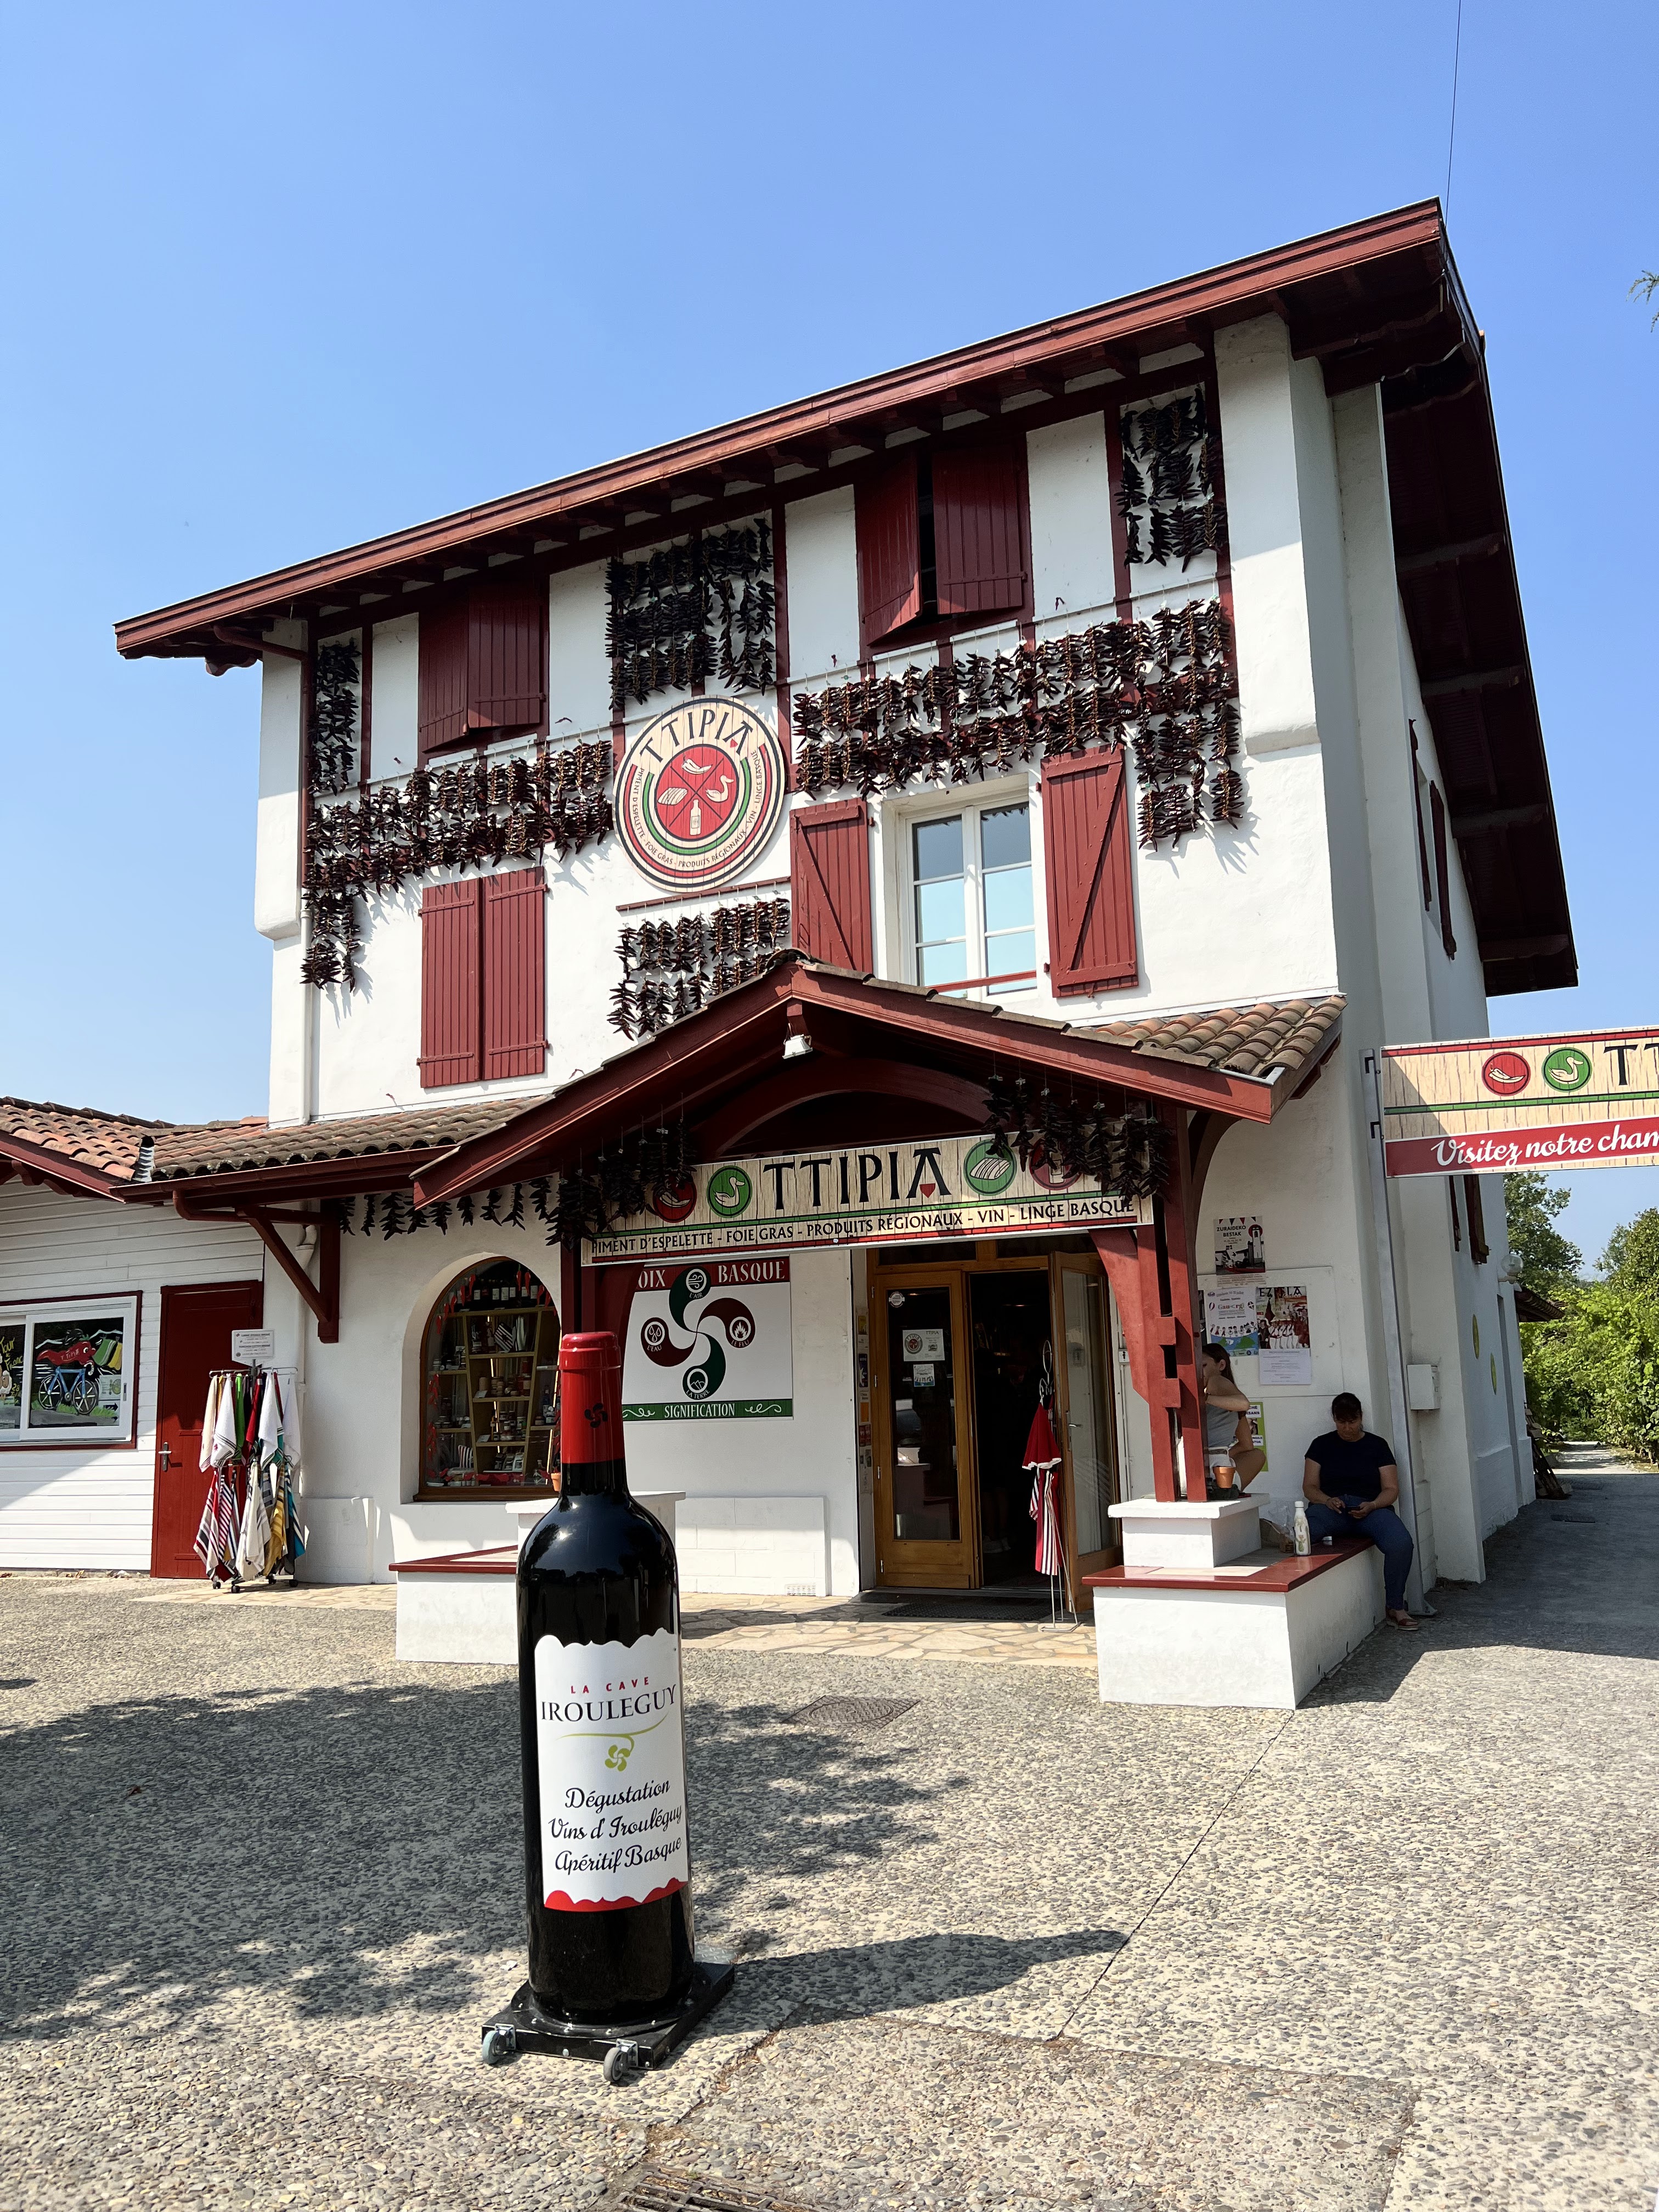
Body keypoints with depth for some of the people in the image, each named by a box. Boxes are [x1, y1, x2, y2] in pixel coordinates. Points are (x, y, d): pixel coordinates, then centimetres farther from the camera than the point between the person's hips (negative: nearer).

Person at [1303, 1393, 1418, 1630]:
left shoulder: (1377, 1445, 14)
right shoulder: (1322, 1445, 16)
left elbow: (1391, 1489, 9)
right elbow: (1310, 1487, 11)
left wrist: (1371, 1506, -12)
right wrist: (1328, 1500, -12)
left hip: (1371, 1508, 1)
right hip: (1330, 1507, -1)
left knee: (1401, 1542, -31)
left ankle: (1395, 1606, -13)